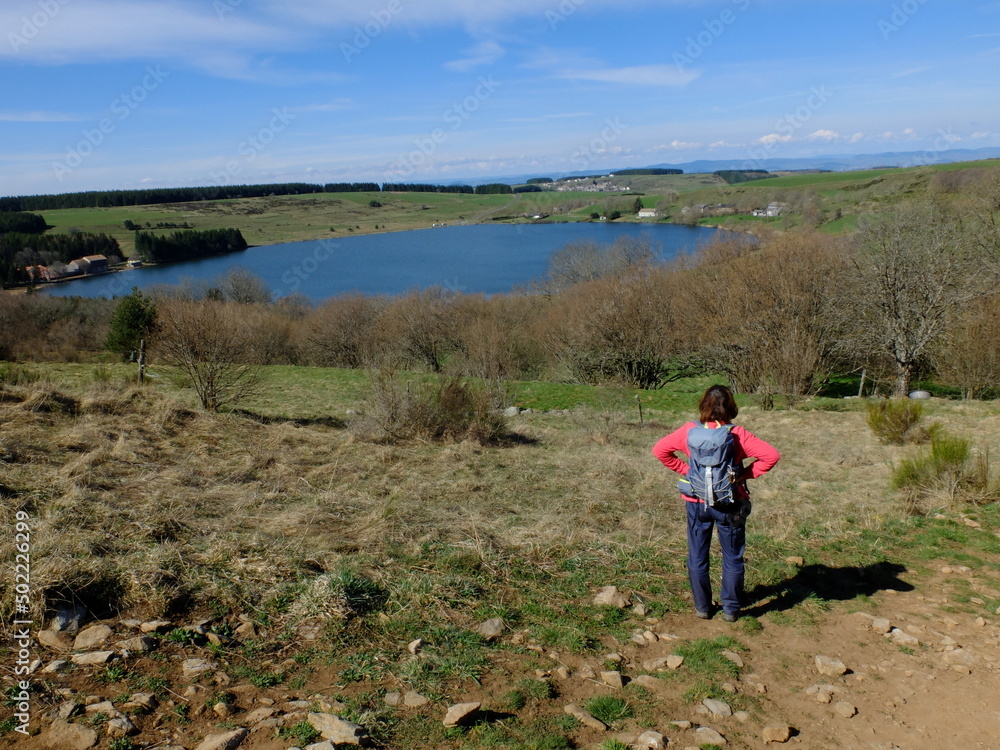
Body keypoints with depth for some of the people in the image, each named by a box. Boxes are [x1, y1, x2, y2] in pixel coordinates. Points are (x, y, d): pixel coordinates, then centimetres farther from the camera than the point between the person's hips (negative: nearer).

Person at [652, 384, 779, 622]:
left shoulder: (690, 431, -8)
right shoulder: (738, 434, -13)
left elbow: (659, 450, -5)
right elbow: (771, 455, -15)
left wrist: (684, 469, 0)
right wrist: (746, 473, -5)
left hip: (697, 502, 1)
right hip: (730, 505, -1)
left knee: (697, 558, 15)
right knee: (732, 558, 14)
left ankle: (702, 607, 23)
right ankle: (730, 609, 21)